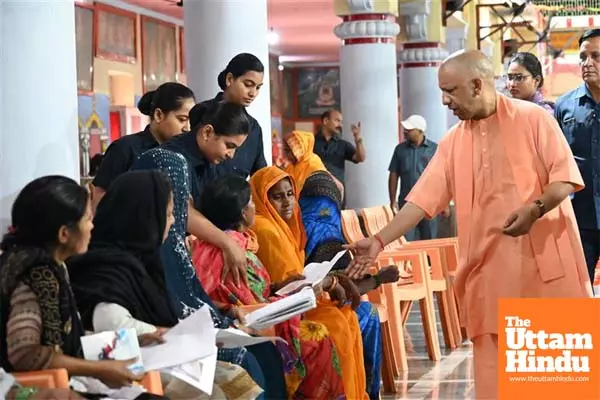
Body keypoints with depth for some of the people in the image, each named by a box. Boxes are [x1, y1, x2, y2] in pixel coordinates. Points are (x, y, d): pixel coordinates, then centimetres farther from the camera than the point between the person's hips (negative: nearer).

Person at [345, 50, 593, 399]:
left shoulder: (534, 119, -1)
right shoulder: (453, 142, 10)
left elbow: (566, 176, -5)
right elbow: (423, 199, 6)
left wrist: (535, 208, -23)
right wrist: (379, 241, -2)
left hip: (545, 257, -3)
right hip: (489, 265, 4)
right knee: (496, 370, 0)